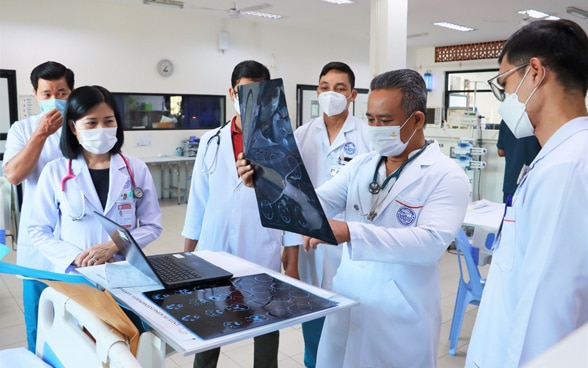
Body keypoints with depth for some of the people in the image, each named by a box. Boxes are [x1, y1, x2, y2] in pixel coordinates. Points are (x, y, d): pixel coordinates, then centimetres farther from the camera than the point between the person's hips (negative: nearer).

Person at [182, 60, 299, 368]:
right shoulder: (211, 141, 5)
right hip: (213, 253, 3)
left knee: (265, 330, 13)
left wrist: (292, 264, -3)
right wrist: (187, 254, 9)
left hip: (263, 257, -2)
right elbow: (198, 199, 8)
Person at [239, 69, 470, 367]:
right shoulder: (360, 166, 4)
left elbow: (432, 241, -28)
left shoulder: (446, 176, -13)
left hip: (400, 319, -5)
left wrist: (350, 232, -39)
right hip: (345, 306, 5)